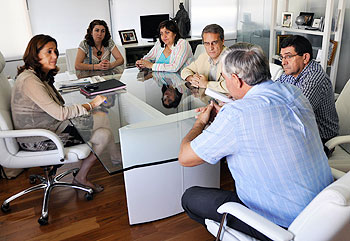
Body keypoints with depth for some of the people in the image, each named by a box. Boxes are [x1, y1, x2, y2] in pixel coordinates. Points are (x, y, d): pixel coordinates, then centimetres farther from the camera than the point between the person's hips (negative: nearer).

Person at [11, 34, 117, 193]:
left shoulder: (42, 75, 10)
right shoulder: (29, 80, -22)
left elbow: (54, 109, 10)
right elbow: (59, 113, -23)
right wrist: (91, 105, -14)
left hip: (47, 126, 10)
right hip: (37, 141, -10)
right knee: (104, 135, -14)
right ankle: (81, 178, 4)